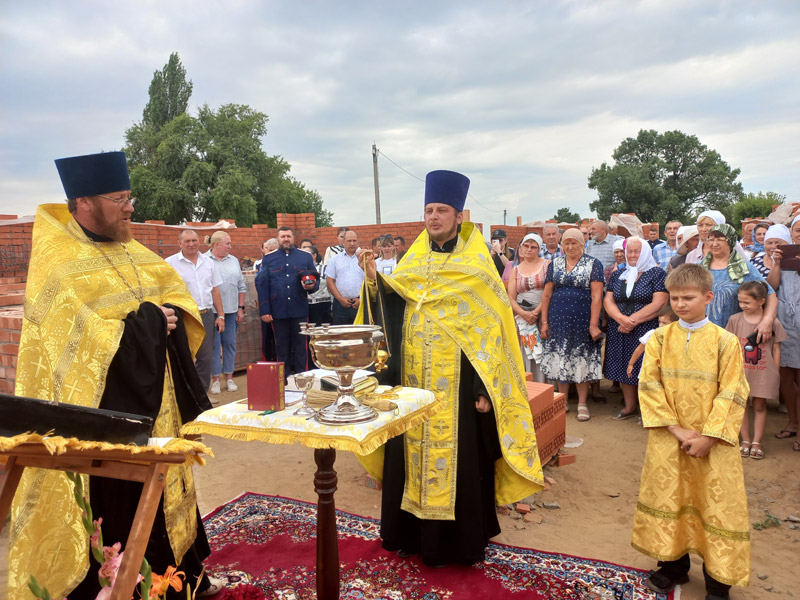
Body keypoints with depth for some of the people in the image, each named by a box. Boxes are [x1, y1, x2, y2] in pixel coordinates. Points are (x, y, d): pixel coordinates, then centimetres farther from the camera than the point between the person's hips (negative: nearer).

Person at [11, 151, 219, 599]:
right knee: (114, 505, 2)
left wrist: (166, 319, -9)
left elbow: (180, 297, 12)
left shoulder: (134, 253, 9)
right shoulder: (56, 266, -13)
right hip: (103, 411, -7)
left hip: (154, 403, 7)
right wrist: (147, 320, -16)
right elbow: (82, 340, -23)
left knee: (164, 491, 16)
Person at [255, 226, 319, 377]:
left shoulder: (306, 257, 10)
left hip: (300, 311, 0)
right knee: (282, 347, 8)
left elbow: (316, 280, 12)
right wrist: (264, 311, -4)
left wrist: (311, 286, -14)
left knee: (301, 346, 4)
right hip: (278, 311, 0)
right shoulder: (269, 260, 8)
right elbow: (261, 285, 4)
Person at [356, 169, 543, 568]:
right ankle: (413, 533, 29)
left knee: (459, 457, 4)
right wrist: (374, 280, -10)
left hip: (456, 382, -4)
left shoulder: (477, 265, -5)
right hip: (412, 381, 5)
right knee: (411, 453, 12)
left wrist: (485, 387, -13)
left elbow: (492, 327, -8)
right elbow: (390, 311, 8)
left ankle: (462, 540, 22)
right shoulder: (412, 261, 9)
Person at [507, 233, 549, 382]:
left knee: (542, 352, -6)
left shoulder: (547, 264, 5)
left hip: (543, 314, -2)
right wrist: (524, 314, -9)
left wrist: (537, 312, -12)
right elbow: (511, 298, 7)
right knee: (525, 354, -2)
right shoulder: (516, 270, 13)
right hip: (522, 317, 2)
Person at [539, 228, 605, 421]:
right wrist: (544, 322, 3)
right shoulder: (555, 264, 10)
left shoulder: (593, 264, -1)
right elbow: (546, 294, 9)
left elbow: (596, 297, -7)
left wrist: (594, 324, -14)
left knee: (581, 360, 3)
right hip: (558, 320, 3)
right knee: (560, 360, 7)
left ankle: (582, 403, 15)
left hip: (582, 320, -3)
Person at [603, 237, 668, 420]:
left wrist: (633, 320, -17)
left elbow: (658, 304, -11)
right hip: (619, 330, 5)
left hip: (646, 330, -4)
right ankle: (629, 407, 24)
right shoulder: (617, 275, 13)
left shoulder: (657, 274, -1)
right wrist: (621, 318, -15)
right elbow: (608, 300, 4)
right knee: (624, 368, 10)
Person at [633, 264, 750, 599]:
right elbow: (649, 385, -6)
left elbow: (732, 394, -9)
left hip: (713, 441, -2)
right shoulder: (660, 338, -2)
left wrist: (707, 437, -15)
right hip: (668, 438, 2)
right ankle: (673, 566, 31)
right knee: (668, 497, 12)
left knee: (717, 505, 6)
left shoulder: (725, 342, -8)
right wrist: (677, 429, -13)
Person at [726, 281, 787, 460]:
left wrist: (776, 373, 2)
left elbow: (776, 349, 2)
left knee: (760, 406, 9)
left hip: (764, 372, -1)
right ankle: (745, 441, 21)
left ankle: (756, 442, 20)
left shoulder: (773, 322, -6)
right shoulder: (735, 320, -4)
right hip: (741, 371, 1)